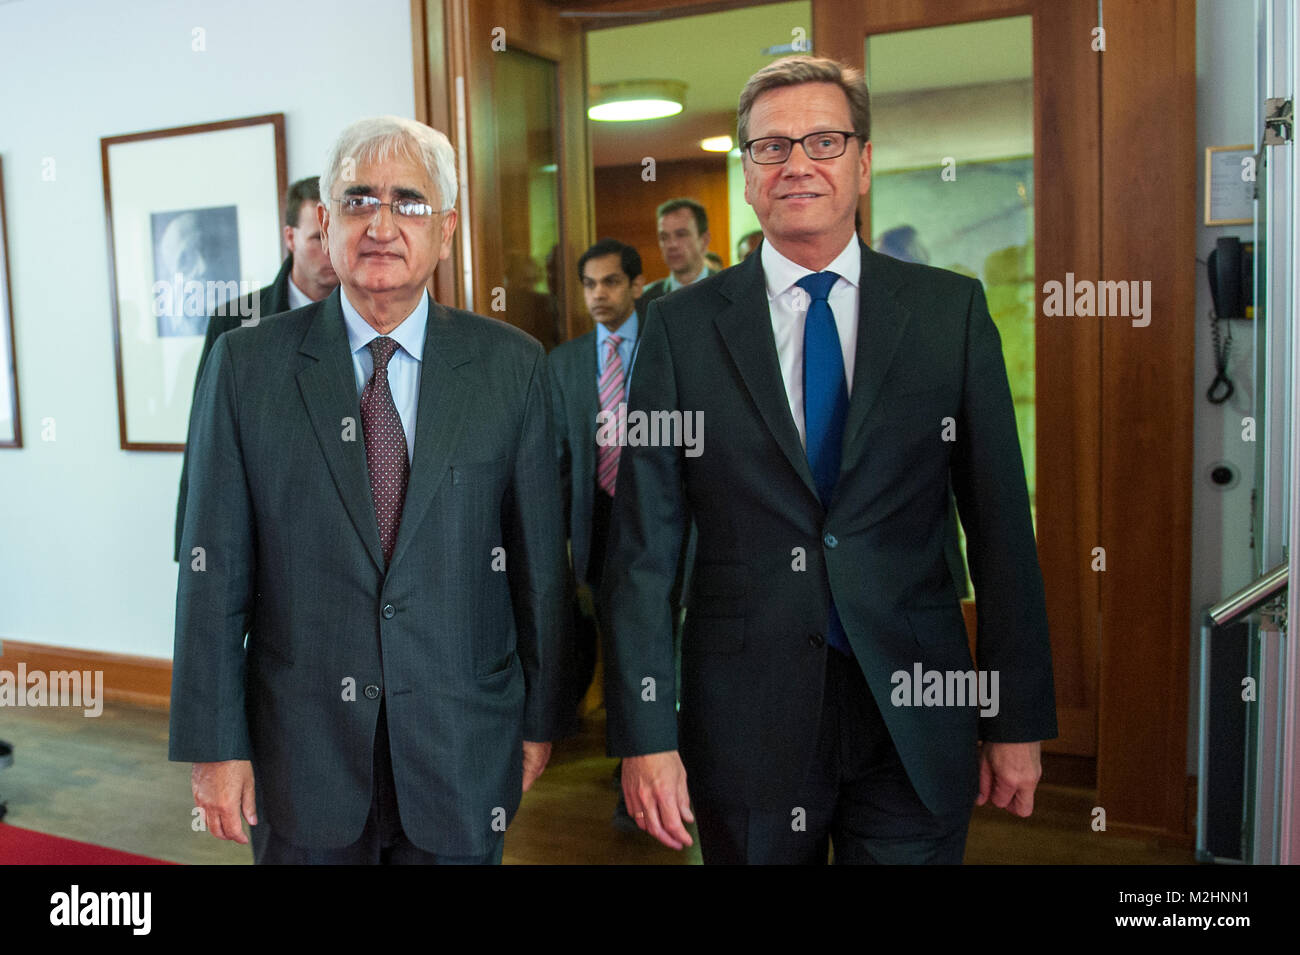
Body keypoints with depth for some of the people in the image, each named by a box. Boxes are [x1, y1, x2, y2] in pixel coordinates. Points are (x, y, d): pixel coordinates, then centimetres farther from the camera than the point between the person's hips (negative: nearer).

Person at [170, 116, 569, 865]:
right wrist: (215, 743, -3)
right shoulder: (247, 364, -3)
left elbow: (539, 558, 0)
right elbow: (214, 569, -3)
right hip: (303, 746, 0)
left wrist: (540, 718, 3)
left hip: (462, 747, 0)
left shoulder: (512, 367, -3)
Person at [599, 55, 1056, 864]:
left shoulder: (952, 311, 1)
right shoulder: (682, 327, -1)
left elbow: (1000, 524, 1)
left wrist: (1020, 719, 1)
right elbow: (643, 547, -3)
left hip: (915, 714, 1)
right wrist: (646, 735, -7)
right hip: (745, 727, 0)